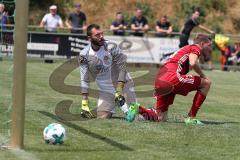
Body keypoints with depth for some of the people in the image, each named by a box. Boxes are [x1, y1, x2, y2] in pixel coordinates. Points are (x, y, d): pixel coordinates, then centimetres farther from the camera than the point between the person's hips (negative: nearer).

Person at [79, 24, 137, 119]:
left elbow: (121, 69, -15)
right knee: (102, 118, -6)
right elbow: (84, 80, -8)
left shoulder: (111, 47, -15)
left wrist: (119, 91, -25)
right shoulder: (85, 55, -8)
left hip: (123, 85, -2)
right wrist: (84, 103, -16)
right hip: (105, 91, 2)